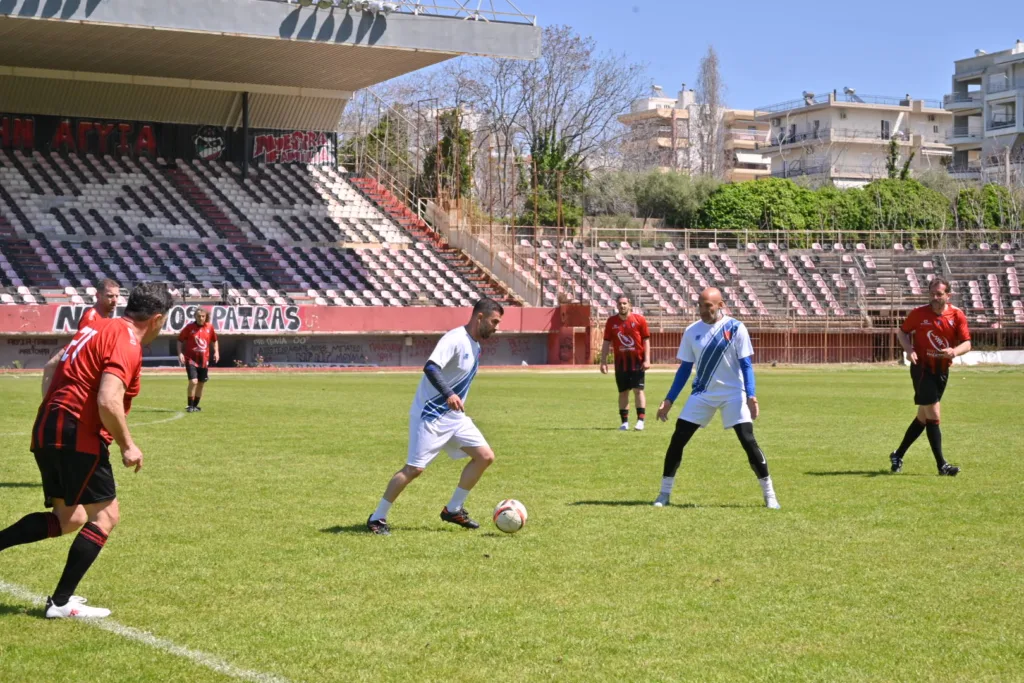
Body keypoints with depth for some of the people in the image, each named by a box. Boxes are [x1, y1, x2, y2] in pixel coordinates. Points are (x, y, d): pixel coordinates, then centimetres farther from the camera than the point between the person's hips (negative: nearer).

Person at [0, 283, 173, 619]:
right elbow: (108, 402, -25)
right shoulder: (127, 345, -14)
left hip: (46, 431, 9)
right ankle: (61, 603, 1)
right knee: (105, 516, 0)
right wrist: (127, 446, -13)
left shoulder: (98, 327, 15)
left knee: (68, 519, 16)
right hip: (78, 437, -9)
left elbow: (53, 368, 23)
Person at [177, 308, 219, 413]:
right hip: (191, 359, -4)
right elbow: (180, 340, -1)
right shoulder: (190, 327, -7)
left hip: (204, 360, 4)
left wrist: (216, 352, 6)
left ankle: (195, 405, 25)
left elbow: (215, 340, 17)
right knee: (193, 381, -18)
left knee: (201, 383, 10)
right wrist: (180, 353, -10)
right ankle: (190, 406, -6)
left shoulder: (209, 327, 2)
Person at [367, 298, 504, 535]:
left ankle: (453, 510, 12)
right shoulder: (455, 339, -19)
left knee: (485, 456, 2)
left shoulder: (475, 345, 10)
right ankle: (377, 518, 4)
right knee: (414, 468, -10)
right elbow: (430, 367, -34)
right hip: (430, 415, -9)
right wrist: (449, 395, -46)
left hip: (454, 415, 9)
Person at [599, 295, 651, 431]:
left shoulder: (639, 319, -3)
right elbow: (606, 342, 6)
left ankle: (640, 420, -6)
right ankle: (624, 422, 10)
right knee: (623, 392, 6)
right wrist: (603, 361, 1)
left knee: (638, 390, -7)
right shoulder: (611, 322, 4)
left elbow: (646, 340, -2)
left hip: (637, 361, -2)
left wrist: (647, 359, -10)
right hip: (621, 361, 2)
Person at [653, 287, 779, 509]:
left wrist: (751, 395, -19)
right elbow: (685, 368, 9)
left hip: (733, 393, -3)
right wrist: (669, 400, 5)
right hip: (702, 394, 4)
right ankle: (664, 493, 8)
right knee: (677, 439, -3)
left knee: (748, 441, -10)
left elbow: (746, 364, -7)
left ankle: (769, 494, 3)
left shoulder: (735, 328, -8)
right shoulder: (692, 331, 3)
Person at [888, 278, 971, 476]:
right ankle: (942, 465, -9)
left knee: (923, 417, 12)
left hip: (942, 370, 4)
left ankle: (898, 455, 28)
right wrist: (909, 349, -13)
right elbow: (901, 332, 6)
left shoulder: (957, 315, -3)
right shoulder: (919, 313, -7)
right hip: (922, 368, -4)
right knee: (933, 415, -11)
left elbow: (967, 343, -5)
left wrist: (954, 351, -28)